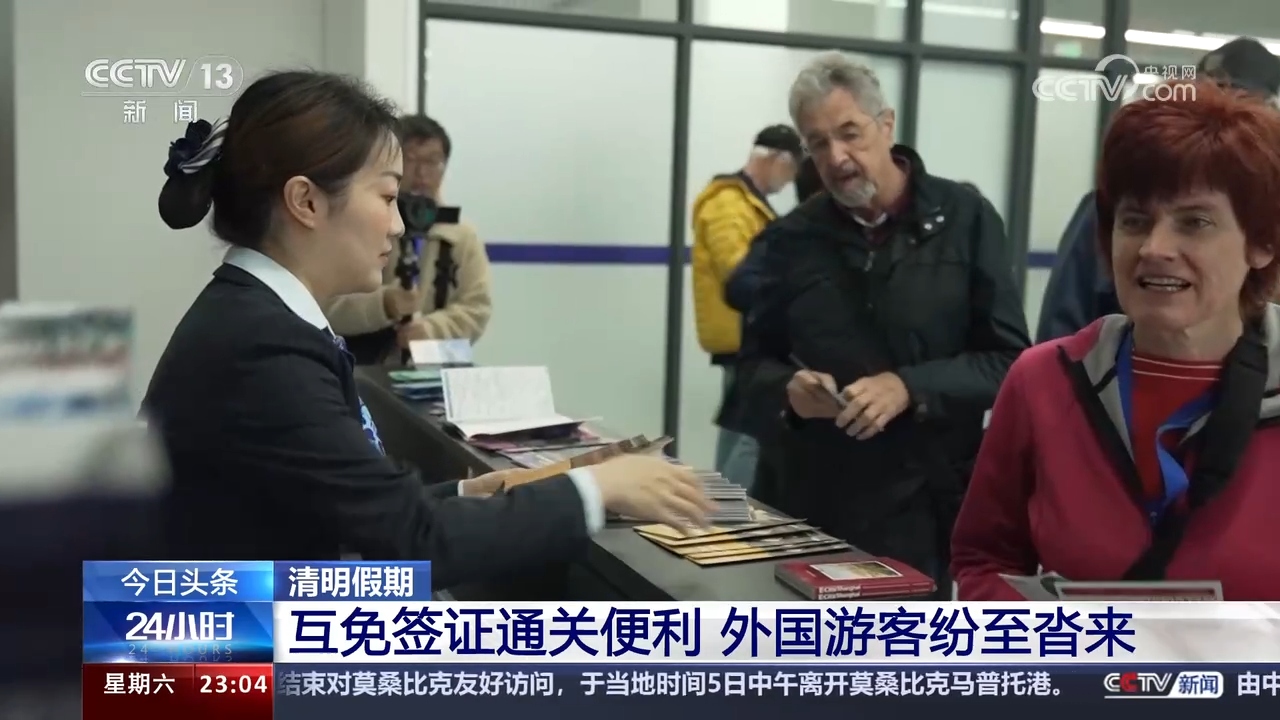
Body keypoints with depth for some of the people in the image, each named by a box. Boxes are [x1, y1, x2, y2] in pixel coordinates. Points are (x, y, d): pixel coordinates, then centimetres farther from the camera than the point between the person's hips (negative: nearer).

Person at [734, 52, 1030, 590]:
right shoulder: (793, 238, 6)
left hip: (934, 501, -2)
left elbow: (1008, 359, -3)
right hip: (819, 504, 2)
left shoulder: (963, 217, -1)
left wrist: (910, 388, -18)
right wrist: (788, 390, -9)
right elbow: (754, 363, 13)